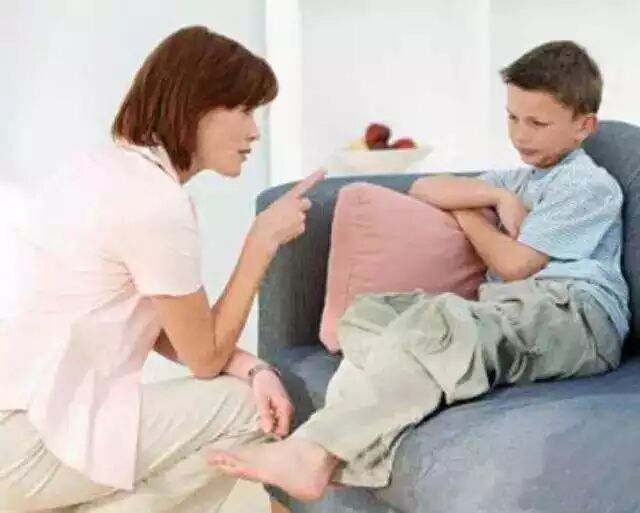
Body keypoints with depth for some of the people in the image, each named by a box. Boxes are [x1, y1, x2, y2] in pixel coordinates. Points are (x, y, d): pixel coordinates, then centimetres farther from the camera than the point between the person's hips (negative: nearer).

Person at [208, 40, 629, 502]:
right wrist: (496, 196, 5)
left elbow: (514, 266, -4)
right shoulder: (518, 180, 32)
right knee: (369, 311, -10)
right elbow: (424, 189, 19)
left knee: (439, 321, -36)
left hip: (576, 313, -8)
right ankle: (350, 453, -34)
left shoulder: (589, 186, 7)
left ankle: (314, 451, -42)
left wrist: (468, 212, 11)